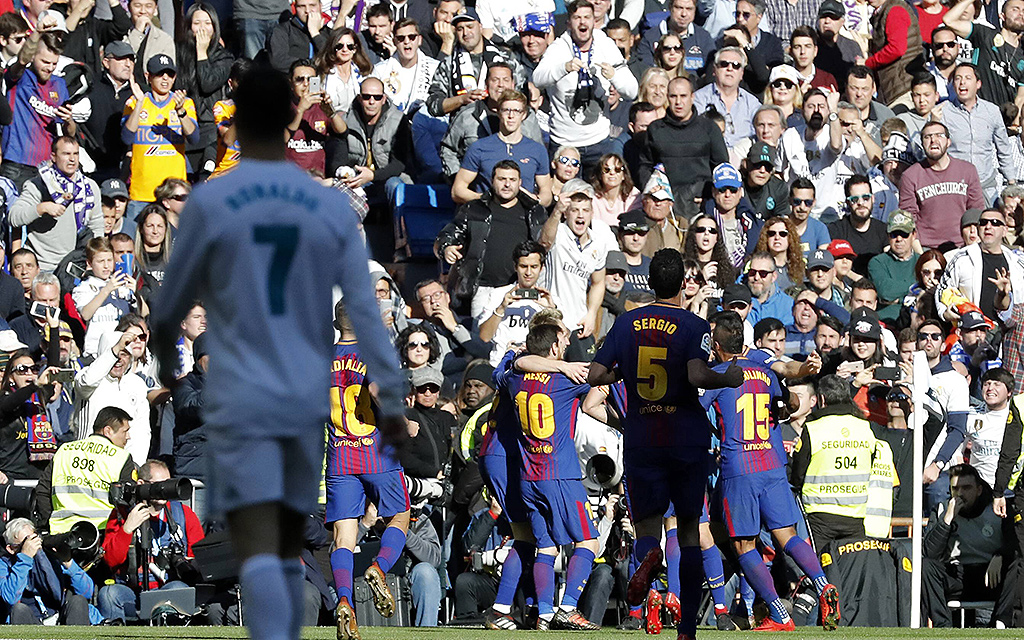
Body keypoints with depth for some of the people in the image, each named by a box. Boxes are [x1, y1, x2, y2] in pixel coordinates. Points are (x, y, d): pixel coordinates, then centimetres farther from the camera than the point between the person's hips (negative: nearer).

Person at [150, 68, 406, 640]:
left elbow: (173, 300, 8)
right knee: (289, 546, 17)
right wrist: (392, 396, 2)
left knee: (258, 549, -13)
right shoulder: (332, 207, 2)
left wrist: (165, 351, 29)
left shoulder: (210, 202, -4)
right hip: (308, 399, 3)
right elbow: (366, 309, -1)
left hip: (241, 400, -3)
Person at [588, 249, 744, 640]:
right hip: (687, 442, -1)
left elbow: (594, 376, 1)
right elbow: (697, 376, -23)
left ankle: (648, 555, -33)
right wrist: (729, 379, -5)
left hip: (641, 442, 1)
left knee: (647, 524, 7)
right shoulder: (694, 326, -8)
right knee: (689, 529, 11)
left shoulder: (627, 322, 3)